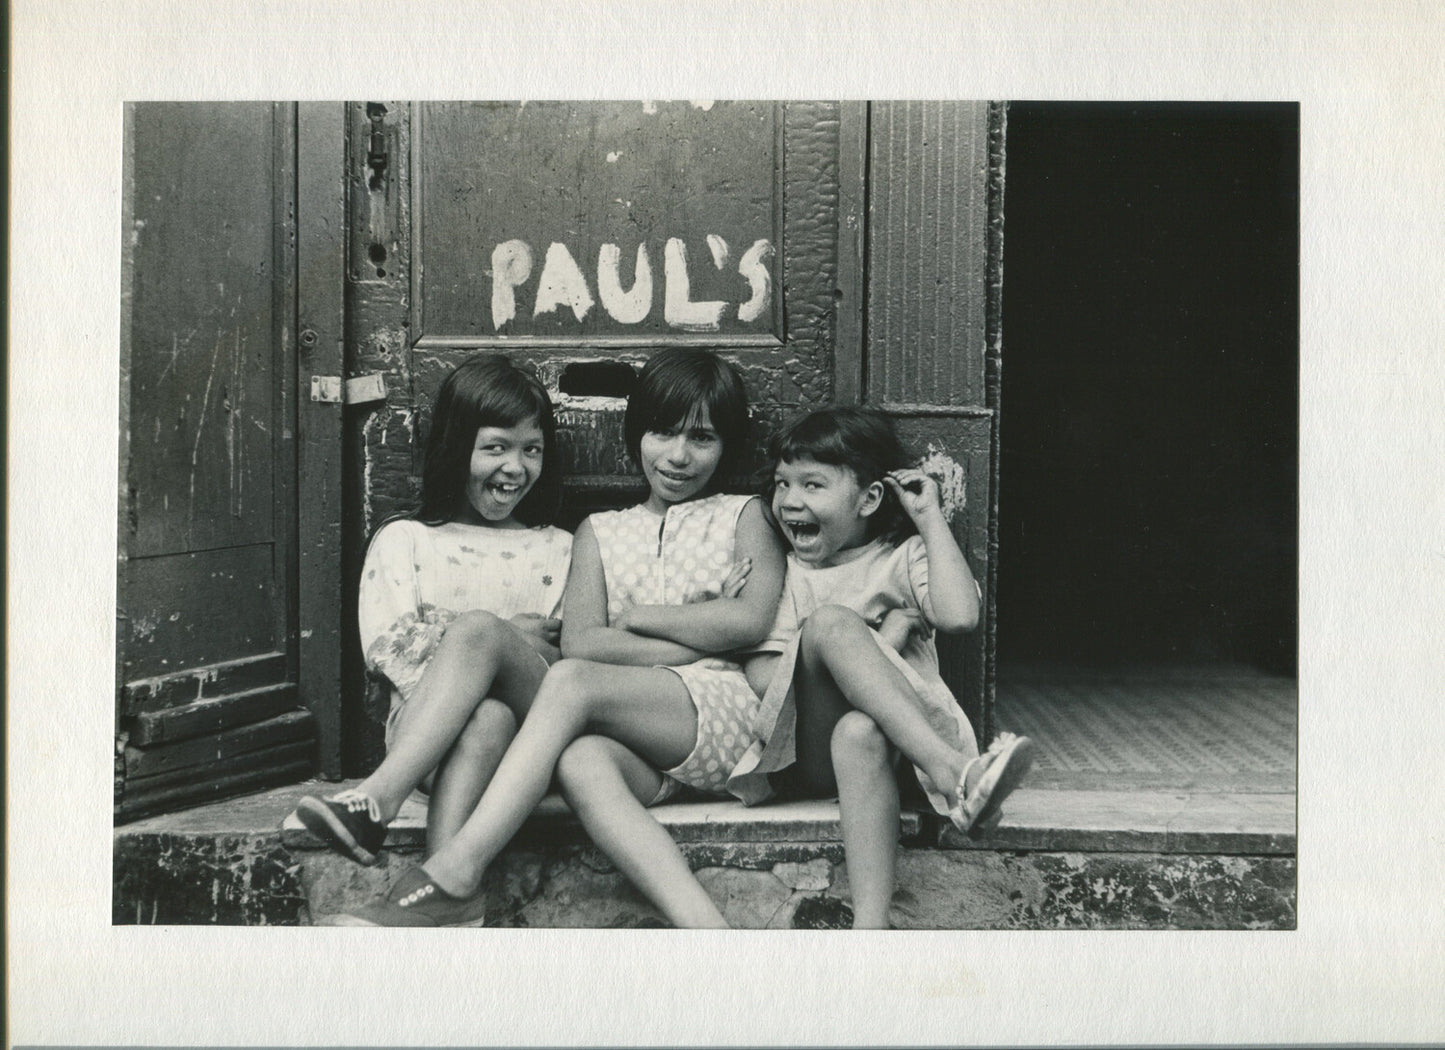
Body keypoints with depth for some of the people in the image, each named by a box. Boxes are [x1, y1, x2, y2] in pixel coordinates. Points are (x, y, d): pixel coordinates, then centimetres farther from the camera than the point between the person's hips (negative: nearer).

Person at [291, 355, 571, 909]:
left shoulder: (558, 550, 23)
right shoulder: (404, 540, 19)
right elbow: (385, 646, 2)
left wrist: (490, 635, -8)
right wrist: (510, 630, -2)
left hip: (534, 733, 1)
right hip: (424, 727, 0)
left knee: (477, 630, -33)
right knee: (490, 716, -39)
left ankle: (372, 802, -46)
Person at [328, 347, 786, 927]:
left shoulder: (744, 516, 18)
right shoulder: (600, 531, 24)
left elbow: (751, 620, 0)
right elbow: (580, 641, 6)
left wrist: (634, 616, 4)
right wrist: (704, 641, -3)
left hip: (724, 716, -2)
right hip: (644, 750, 3)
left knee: (572, 681, -28)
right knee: (580, 760, -35)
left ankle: (455, 873, -32)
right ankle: (707, 930, -48)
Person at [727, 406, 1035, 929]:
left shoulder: (903, 557, 12)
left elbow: (959, 614, -10)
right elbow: (763, 676, 1)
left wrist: (930, 517, -1)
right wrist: (875, 643, -5)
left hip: (888, 736, 0)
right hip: (803, 753, 1)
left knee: (859, 733, -40)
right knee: (829, 620, -27)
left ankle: (871, 920, -50)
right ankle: (952, 771, -42)